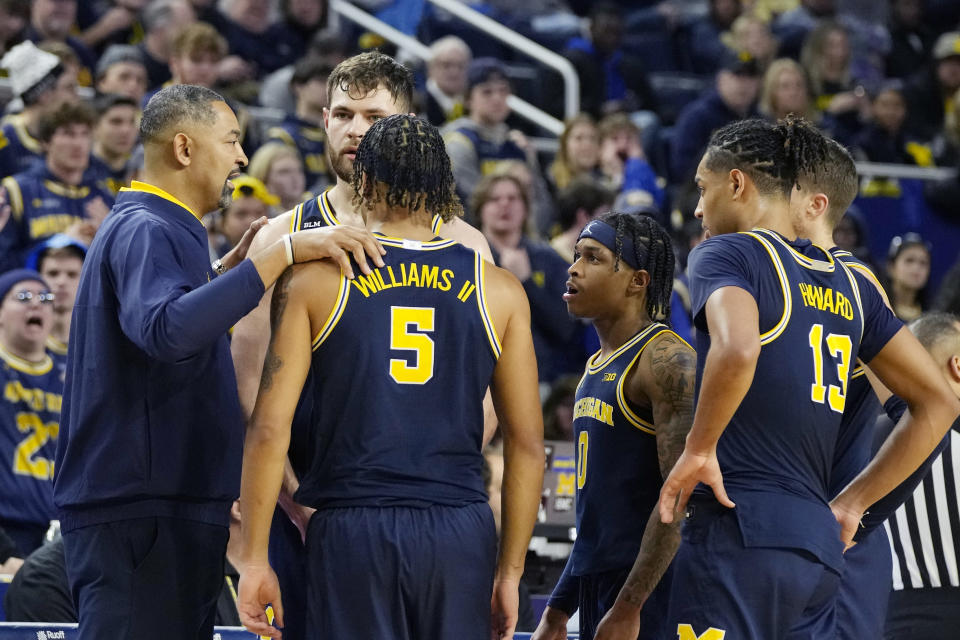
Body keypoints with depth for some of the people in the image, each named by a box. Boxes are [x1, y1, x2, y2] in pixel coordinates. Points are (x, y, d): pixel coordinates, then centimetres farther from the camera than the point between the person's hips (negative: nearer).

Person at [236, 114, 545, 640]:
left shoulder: (313, 279, 1)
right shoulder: (498, 290, 6)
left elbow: (269, 429, -4)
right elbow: (527, 444, 7)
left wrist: (254, 557, 0)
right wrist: (510, 570, 13)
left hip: (352, 533, -1)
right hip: (460, 535, 1)